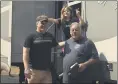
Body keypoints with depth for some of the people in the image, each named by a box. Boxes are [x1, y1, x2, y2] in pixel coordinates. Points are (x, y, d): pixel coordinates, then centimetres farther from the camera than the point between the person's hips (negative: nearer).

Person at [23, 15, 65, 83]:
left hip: (47, 70, 5)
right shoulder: (31, 37, -4)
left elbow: (57, 45, 27)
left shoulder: (50, 36, 12)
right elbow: (25, 53, -9)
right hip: (34, 70, -5)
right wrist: (27, 68, -17)